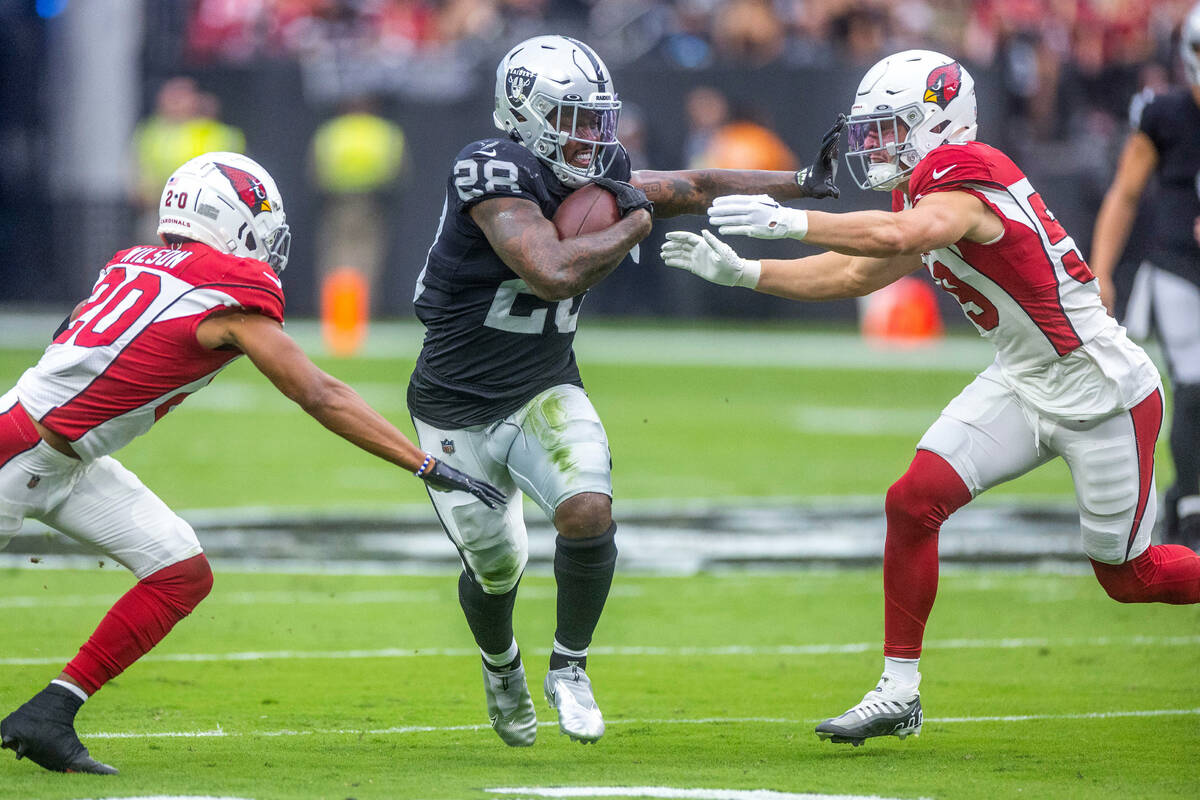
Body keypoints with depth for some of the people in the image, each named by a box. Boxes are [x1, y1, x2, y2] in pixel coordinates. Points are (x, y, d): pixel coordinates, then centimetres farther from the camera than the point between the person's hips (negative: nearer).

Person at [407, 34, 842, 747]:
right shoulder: (492, 172, -25)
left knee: (588, 513, -22)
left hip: (545, 393, 4)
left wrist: (805, 185, 7)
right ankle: (501, 663, 45)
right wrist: (636, 222, -22)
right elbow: (555, 274, -36)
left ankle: (570, 667, 2)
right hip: (460, 411, -4)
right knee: (495, 568, 9)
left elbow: (696, 188, 11)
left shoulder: (596, 178, -2)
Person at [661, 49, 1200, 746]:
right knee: (914, 501, -8)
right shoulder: (924, 194, 5)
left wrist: (789, 221, -46)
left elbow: (896, 236, -45)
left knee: (1129, 574, 4)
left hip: (1103, 394, -8)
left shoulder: (965, 181, -24)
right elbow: (853, 276, 13)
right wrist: (740, 272, 7)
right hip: (1022, 382, 8)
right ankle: (899, 693, 0)